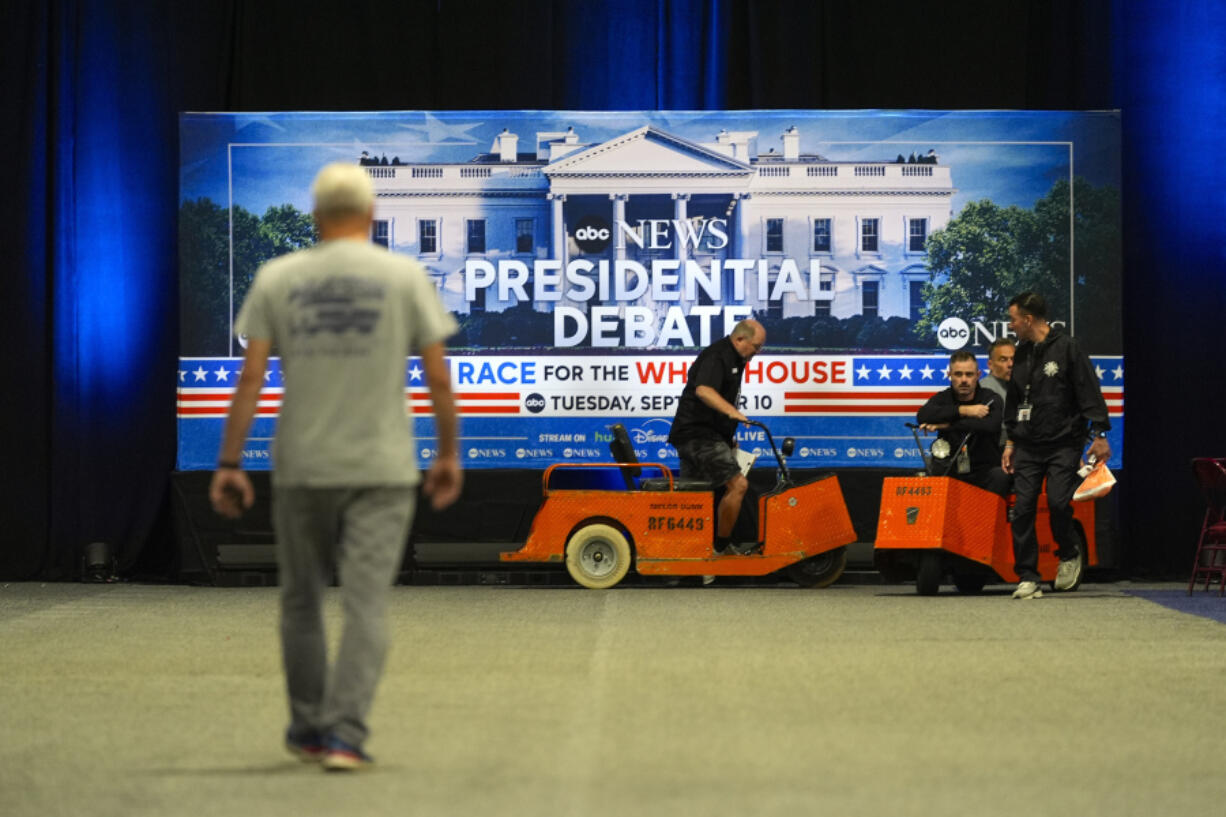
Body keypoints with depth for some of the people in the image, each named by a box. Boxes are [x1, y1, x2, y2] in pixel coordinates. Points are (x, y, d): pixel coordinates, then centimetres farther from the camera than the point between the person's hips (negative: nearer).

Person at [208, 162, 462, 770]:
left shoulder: (277, 279, 2)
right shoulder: (404, 276, 0)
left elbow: (250, 378, -3)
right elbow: (438, 378, -1)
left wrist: (229, 464, -1)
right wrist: (448, 454, 10)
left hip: (302, 468, 2)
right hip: (381, 469, -1)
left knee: (302, 600, 16)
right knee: (366, 604, -4)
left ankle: (308, 726, 23)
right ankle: (345, 734, -14)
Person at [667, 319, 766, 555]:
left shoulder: (734, 360, 20)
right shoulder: (716, 356, -14)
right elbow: (704, 391, -31)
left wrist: (729, 436, 35)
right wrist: (731, 411, -43)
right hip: (699, 435, -11)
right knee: (737, 484, -16)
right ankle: (722, 546, -8)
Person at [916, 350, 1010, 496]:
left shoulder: (991, 399, 2)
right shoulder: (942, 399, 9)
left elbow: (990, 425, -21)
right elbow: (922, 416, -14)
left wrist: (946, 425, -20)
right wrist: (963, 410, -18)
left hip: (984, 473, -1)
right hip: (950, 472, 1)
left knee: (1000, 476, -33)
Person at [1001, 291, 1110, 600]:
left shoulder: (1066, 348, -6)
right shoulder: (1022, 353, 15)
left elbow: (1089, 392, -8)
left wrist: (1099, 435, -14)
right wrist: (1010, 442, 21)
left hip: (1063, 443, -6)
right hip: (1028, 445, 6)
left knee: (1058, 501, -17)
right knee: (1022, 508, -4)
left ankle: (1069, 555, 11)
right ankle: (1027, 578, 0)